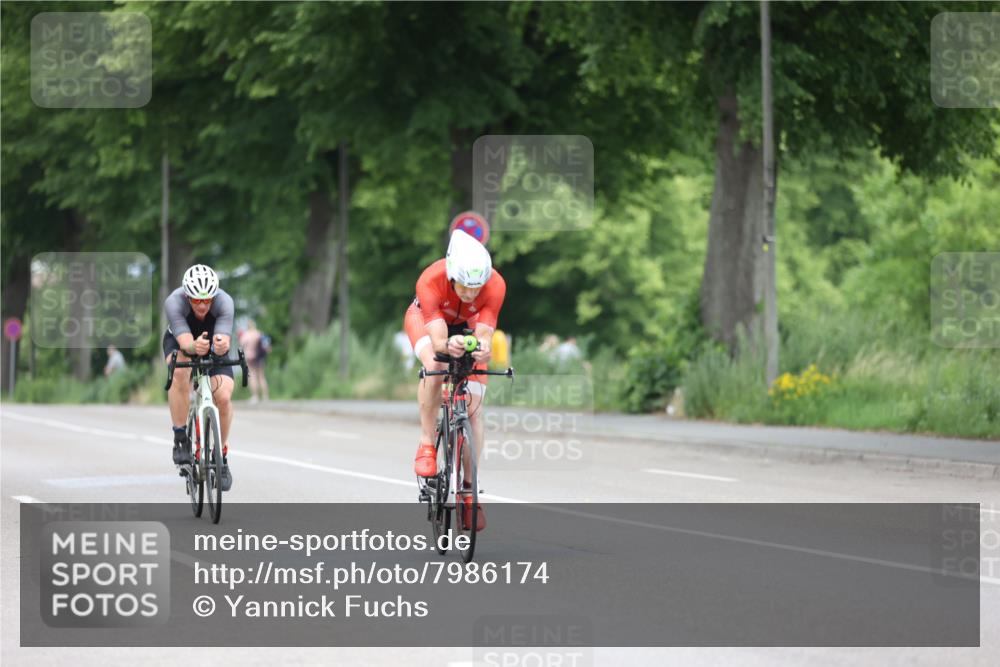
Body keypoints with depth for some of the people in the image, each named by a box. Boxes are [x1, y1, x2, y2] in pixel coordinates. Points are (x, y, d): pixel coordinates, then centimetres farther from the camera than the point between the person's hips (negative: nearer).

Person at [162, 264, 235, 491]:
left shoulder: (224, 302, -33)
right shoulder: (174, 302, -35)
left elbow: (224, 341, -44)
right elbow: (185, 342, -44)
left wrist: (221, 345, -68)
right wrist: (194, 346, -67)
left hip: (213, 344, 1)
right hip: (179, 341, -1)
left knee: (224, 397, -20)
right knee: (180, 372, -36)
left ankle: (222, 455, 3)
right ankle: (180, 439, -23)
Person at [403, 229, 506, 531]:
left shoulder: (495, 286, -36)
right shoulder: (430, 281, -41)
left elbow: (483, 335, -39)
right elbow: (437, 341, -45)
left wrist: (482, 348, -62)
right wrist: (448, 345, -67)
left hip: (468, 325, 2)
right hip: (425, 319, -2)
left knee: (473, 407, -6)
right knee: (435, 367, -36)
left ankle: (469, 491, 5)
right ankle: (427, 444, -17)